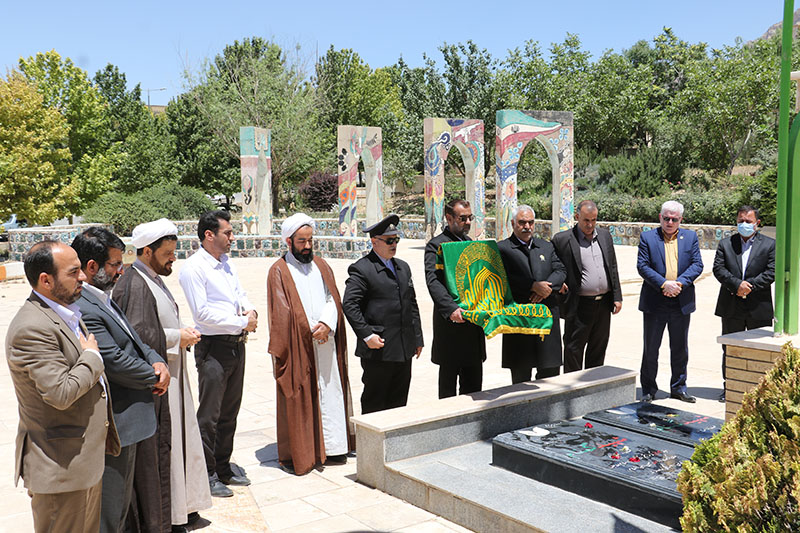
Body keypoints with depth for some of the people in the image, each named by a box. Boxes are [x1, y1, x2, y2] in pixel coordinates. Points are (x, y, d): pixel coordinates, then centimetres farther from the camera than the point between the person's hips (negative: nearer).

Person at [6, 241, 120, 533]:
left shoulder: (67, 313, 10)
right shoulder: (31, 328, -23)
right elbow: (61, 393, -29)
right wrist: (92, 356, -14)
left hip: (88, 455, 9)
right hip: (61, 466, -9)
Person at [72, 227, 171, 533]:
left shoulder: (103, 299, 8)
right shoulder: (82, 309, -25)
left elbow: (134, 341, 15)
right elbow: (115, 362, -25)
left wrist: (157, 361, -5)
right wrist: (156, 378, -9)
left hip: (138, 415, 10)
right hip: (118, 424, -10)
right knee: (114, 501, 5)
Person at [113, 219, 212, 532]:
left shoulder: (154, 280, 14)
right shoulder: (134, 285, -18)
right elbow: (139, 336, -26)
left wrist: (182, 334, 8)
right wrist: (177, 338, -17)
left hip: (171, 376, 10)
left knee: (179, 439, 16)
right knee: (159, 447, -1)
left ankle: (181, 506, 29)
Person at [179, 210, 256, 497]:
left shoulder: (227, 263, 13)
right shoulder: (193, 268, -12)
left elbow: (241, 295, 18)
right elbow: (203, 312, -18)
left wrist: (250, 311, -5)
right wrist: (242, 323, -15)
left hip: (237, 344, 8)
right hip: (213, 347, -8)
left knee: (230, 411, 16)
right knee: (209, 414, 1)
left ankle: (223, 466, 30)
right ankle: (206, 474, 14)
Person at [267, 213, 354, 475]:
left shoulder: (320, 265, 13)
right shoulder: (279, 271, -3)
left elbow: (332, 299, 7)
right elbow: (283, 312, -8)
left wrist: (327, 324, -11)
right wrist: (311, 331, -11)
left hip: (326, 344, 5)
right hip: (297, 347, -5)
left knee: (330, 393, 8)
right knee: (297, 399, 1)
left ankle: (330, 448, 18)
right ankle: (295, 455, 11)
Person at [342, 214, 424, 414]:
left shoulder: (403, 267, 16)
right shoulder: (361, 269, -8)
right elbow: (349, 305, -14)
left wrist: (417, 338, 14)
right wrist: (366, 335, -19)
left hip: (404, 349, 7)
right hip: (378, 349, -7)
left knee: (399, 402, 13)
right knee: (374, 404, 2)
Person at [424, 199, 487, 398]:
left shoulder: (469, 242, 16)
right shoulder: (436, 245, -8)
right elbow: (433, 282, -20)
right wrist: (451, 308, -34)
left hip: (473, 321, 7)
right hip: (451, 322, -7)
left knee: (473, 384, 13)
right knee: (448, 382, 3)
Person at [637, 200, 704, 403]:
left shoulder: (691, 237, 8)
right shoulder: (647, 238, 1)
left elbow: (697, 265, 0)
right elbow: (643, 266, -7)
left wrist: (679, 283, -15)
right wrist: (664, 284, -19)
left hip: (681, 302, 2)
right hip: (655, 302, -2)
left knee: (680, 348, 12)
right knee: (650, 348, 5)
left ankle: (678, 387, 25)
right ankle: (648, 389, 16)